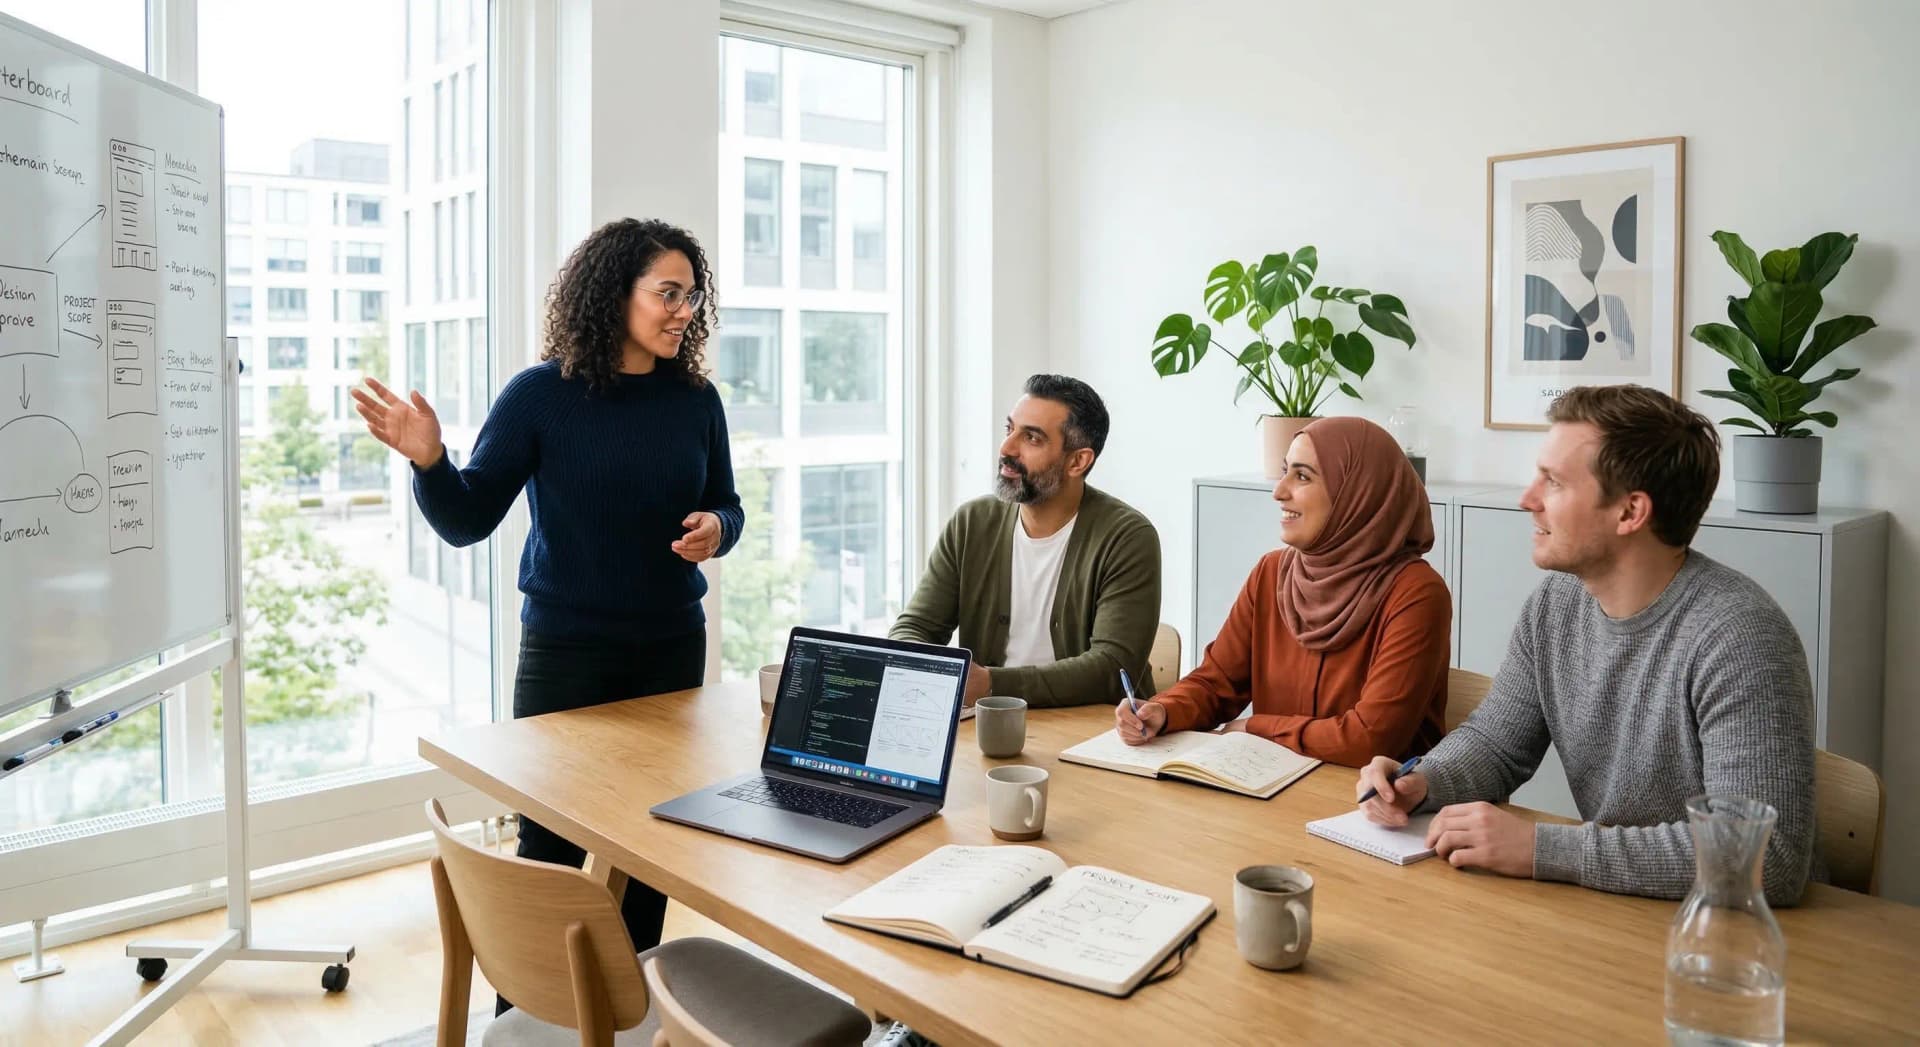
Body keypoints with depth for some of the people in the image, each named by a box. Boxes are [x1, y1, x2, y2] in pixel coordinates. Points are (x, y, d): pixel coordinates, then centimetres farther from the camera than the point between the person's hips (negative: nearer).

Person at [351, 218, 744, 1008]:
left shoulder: (696, 399, 0)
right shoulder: (540, 395, -8)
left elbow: (726, 507, 10)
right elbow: (468, 521, -8)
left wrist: (715, 528, -12)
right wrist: (429, 461, -26)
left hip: (671, 648, 3)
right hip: (565, 653, -3)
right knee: (550, 845, 5)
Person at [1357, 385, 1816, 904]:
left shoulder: (1735, 638, -23)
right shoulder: (1555, 602, -1)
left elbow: (1768, 857, -30)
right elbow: (1494, 741, 10)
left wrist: (1541, 848, -30)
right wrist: (1421, 782, -12)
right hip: (1612, 909, 6)